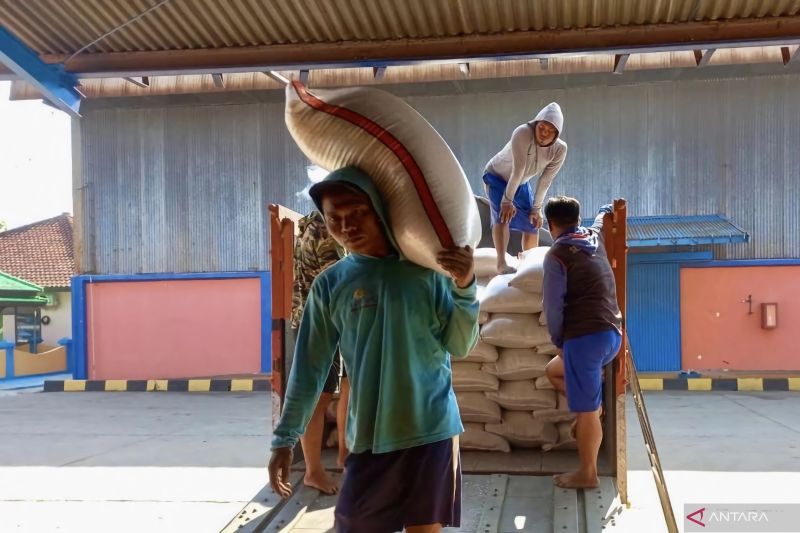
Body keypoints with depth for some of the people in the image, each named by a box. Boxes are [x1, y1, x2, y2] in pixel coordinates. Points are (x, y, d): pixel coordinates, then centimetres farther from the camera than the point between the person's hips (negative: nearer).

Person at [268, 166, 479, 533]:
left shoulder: (425, 270, -1)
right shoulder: (329, 285, 1)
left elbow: (459, 346, -2)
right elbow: (309, 366, 5)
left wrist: (464, 287, -17)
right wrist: (285, 437, 5)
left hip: (431, 427, -1)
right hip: (369, 435, 1)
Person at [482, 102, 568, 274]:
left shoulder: (560, 149, -20)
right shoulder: (522, 133, -35)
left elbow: (545, 180, -14)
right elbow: (518, 170, -34)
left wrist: (536, 208, -10)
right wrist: (507, 200, -30)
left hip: (521, 183, 6)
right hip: (497, 176, -5)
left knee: (532, 224, 5)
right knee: (503, 214, -28)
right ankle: (501, 264, -34)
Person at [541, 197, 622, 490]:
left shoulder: (557, 255, -8)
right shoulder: (596, 237, 13)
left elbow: (553, 305, -9)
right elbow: (604, 214, 36)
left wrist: (558, 340, 4)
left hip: (585, 336, -8)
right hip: (612, 334, 9)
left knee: (586, 410, 0)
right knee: (554, 370, 27)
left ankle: (587, 474, 9)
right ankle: (594, 405, 14)